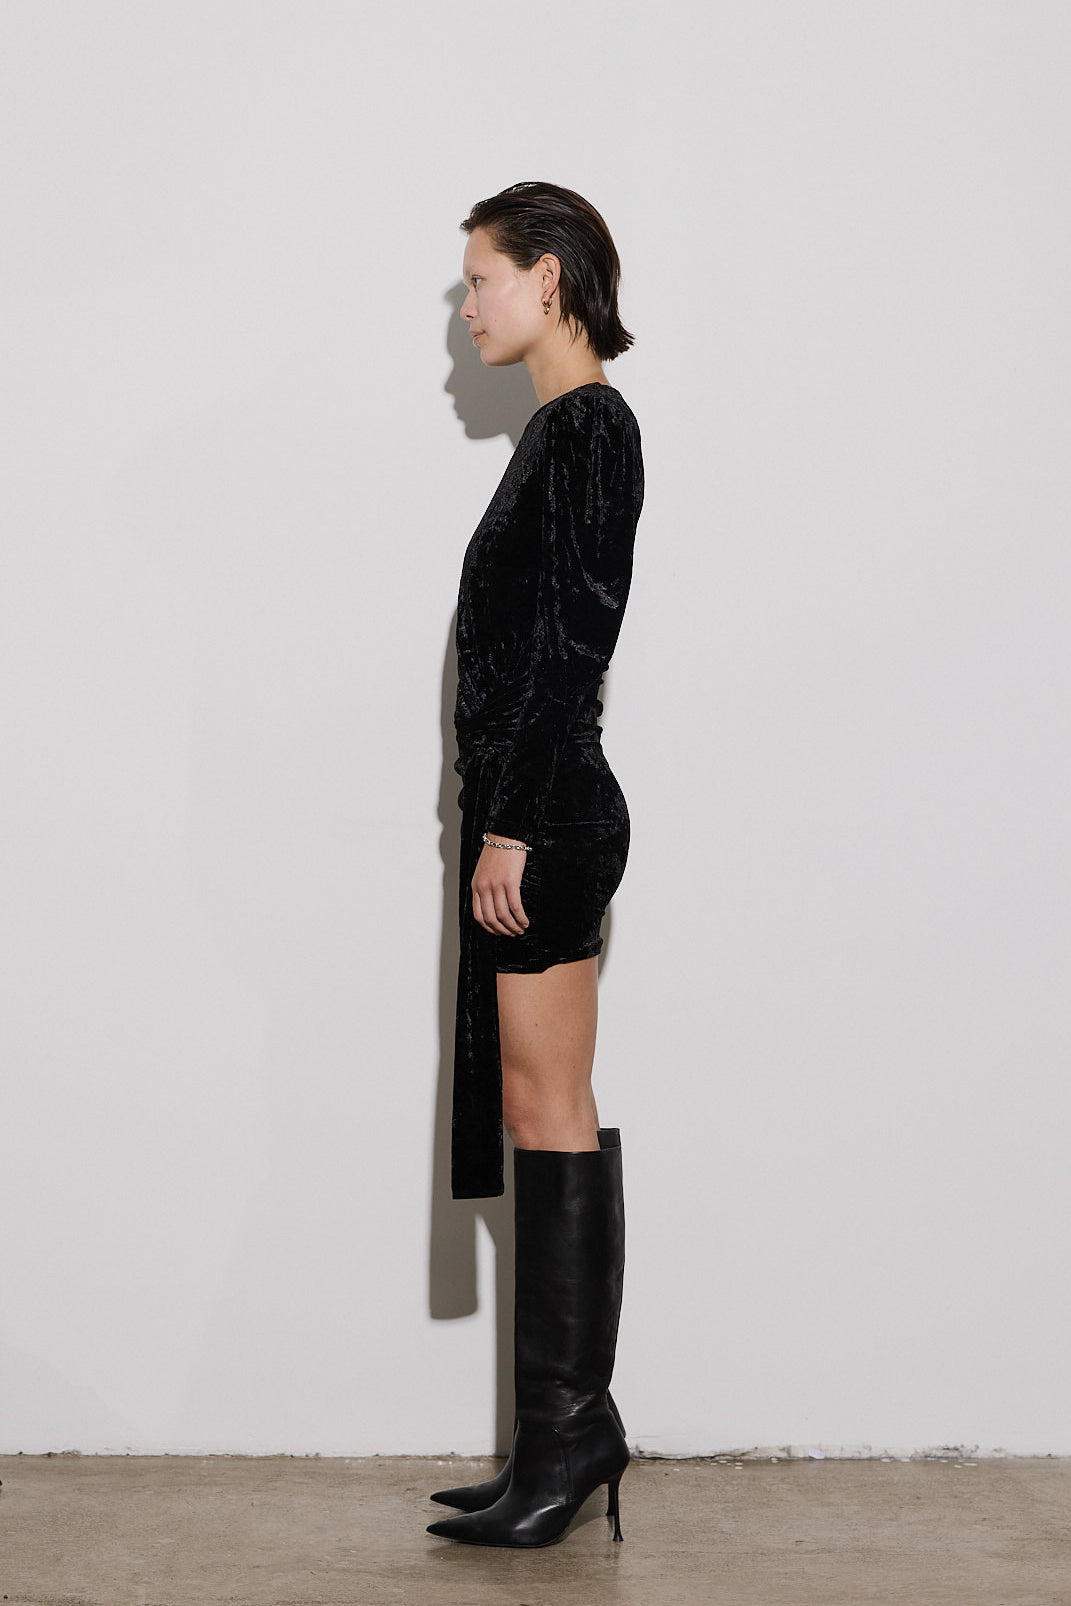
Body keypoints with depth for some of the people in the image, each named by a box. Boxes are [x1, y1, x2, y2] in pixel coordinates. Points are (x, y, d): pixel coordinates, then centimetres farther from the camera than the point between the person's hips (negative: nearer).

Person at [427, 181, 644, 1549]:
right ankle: (569, 1428, 16)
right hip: (531, 811, 10)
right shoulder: (563, 427, 18)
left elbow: (569, 641, -18)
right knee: (531, 1113, 10)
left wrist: (512, 824, -20)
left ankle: (568, 1431, 0)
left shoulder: (588, 426, -11)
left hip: (545, 810, -10)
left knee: (548, 1113, -6)